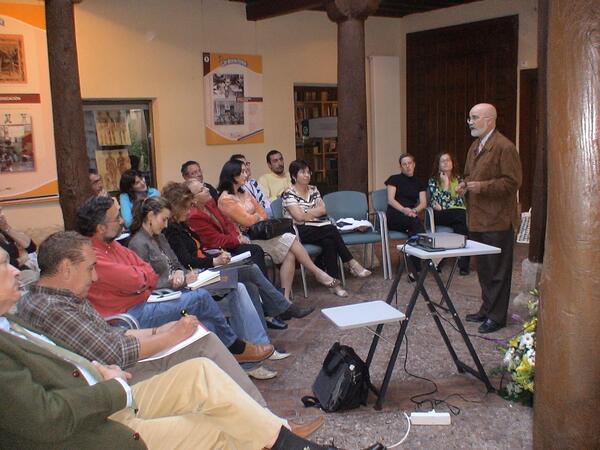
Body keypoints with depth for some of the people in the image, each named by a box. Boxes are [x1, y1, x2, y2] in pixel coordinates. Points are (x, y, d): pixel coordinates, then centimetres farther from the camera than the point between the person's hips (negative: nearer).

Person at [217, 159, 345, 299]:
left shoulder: (244, 193, 17)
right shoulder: (225, 199, -10)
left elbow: (263, 214, 15)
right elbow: (247, 220, -15)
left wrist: (253, 219, -6)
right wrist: (257, 216, 6)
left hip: (258, 233, 8)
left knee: (290, 253, -18)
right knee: (289, 239, -19)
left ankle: (285, 297, -21)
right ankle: (318, 273, -5)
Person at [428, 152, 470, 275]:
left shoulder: (458, 179, 14)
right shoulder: (433, 181, 6)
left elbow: (461, 201, 3)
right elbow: (441, 202, -7)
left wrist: (442, 207, -5)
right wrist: (446, 183, -6)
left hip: (457, 214, 3)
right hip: (439, 216, -3)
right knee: (461, 218, -34)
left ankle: (463, 264, -29)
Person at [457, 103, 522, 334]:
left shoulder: (504, 147, -13)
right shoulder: (475, 146, 16)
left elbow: (512, 182, -17)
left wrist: (482, 187, -22)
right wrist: (464, 185, 5)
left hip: (497, 220, -9)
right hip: (477, 219, 9)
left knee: (497, 270, 1)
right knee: (483, 269, 18)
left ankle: (497, 316, 10)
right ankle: (487, 308, 30)